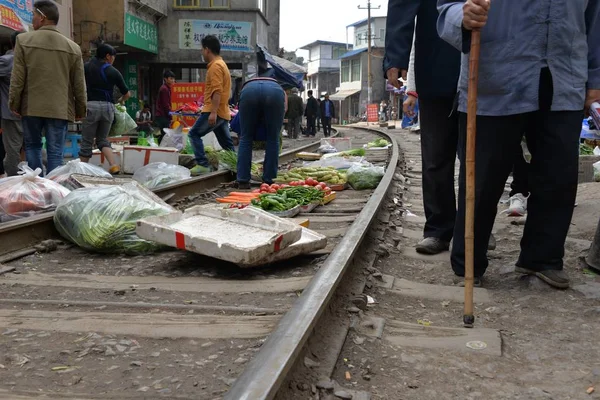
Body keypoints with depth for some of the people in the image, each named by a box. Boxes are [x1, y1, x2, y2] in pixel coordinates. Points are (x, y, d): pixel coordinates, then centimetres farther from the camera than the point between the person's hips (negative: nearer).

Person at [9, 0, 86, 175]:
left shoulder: (24, 40, -2)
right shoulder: (73, 47, 1)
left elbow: (17, 78, -3)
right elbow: (79, 84, 3)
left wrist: (14, 104, 6)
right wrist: (80, 111, 13)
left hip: (31, 107, 0)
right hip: (59, 108, 0)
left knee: (32, 146, 15)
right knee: (55, 152, 2)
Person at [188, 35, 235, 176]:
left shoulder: (215, 65, -10)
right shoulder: (221, 64, 22)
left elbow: (217, 91, -21)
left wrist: (213, 112, -26)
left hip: (215, 111, -10)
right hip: (223, 112, 10)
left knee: (194, 134, -7)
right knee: (227, 143, 10)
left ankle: (203, 165, -13)